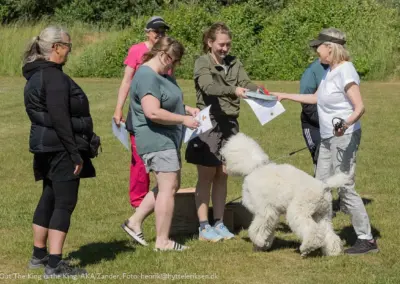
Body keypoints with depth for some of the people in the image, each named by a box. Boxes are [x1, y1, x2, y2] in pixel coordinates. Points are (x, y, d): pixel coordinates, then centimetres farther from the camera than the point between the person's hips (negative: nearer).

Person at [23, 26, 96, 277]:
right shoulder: (54, 77, -17)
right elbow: (60, 119, -23)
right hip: (61, 148, -10)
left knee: (49, 199, 18)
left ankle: (39, 255, 27)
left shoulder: (37, 75, 13)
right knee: (64, 204, -8)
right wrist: (75, 154, -21)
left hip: (46, 148, 10)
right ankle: (55, 265, -10)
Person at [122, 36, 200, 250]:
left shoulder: (161, 75, 15)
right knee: (168, 187, -8)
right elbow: (153, 112, -28)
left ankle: (135, 222, 21)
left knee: (169, 185, 16)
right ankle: (162, 241, -2)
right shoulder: (147, 77, -19)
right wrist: (183, 119, -20)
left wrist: (187, 109, 12)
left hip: (168, 139, 11)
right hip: (157, 140, -11)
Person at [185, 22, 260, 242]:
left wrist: (258, 91, -28)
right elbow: (209, 87, -25)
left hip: (229, 124, 5)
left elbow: (246, 83, -6)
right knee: (206, 177, 1)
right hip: (209, 123, -5)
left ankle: (219, 223, 18)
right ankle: (204, 227, 5)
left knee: (222, 176, 10)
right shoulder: (202, 63, -7)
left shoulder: (234, 64, 9)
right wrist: (233, 90, -42)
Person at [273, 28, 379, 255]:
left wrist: (346, 124, -42)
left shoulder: (345, 72, -18)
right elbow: (315, 98, 25)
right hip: (329, 138, 10)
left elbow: (360, 107, -24)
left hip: (344, 136, -10)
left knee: (346, 189, -9)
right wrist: (285, 96, 28)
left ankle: (367, 239, -3)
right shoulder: (330, 71, 12)